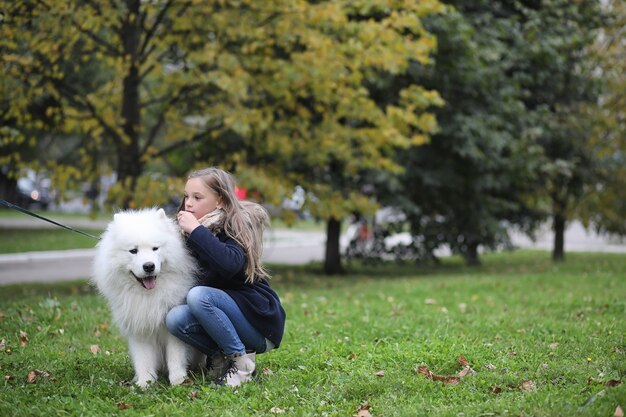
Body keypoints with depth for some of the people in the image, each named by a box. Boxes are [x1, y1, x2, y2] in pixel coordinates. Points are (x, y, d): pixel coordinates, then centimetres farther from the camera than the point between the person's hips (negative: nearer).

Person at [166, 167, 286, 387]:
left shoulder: (235, 226, -14)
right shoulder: (201, 231, 7)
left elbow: (230, 264, -36)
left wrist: (196, 230, -29)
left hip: (260, 320, -6)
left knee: (199, 296, -28)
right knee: (175, 318, -18)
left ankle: (242, 360, -15)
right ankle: (219, 356, 3)